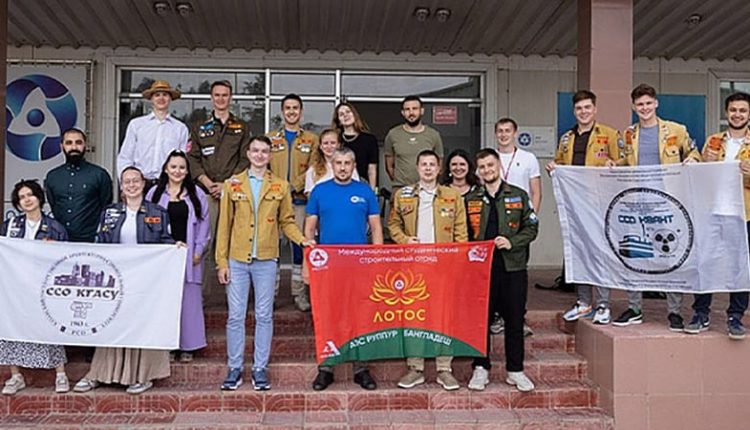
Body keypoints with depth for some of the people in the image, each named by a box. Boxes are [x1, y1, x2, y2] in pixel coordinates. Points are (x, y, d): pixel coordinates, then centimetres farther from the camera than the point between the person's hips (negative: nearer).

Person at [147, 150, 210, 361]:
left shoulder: (196, 194, 6)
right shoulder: (155, 193, 7)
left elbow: (203, 224, 6)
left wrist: (198, 251, -2)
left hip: (188, 255, 0)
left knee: (189, 299, 1)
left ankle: (187, 345, 11)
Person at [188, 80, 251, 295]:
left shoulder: (241, 128, 14)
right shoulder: (200, 128, 17)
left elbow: (245, 160, 5)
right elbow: (193, 159, 8)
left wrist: (226, 184, -7)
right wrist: (208, 183, -7)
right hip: (207, 192, 1)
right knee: (205, 242, -4)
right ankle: (201, 290, 0)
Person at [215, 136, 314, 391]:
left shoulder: (280, 186, 7)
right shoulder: (232, 184, 6)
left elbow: (287, 221, 11)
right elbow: (224, 225, 5)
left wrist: (302, 239, -8)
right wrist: (222, 261, 0)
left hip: (266, 260, 0)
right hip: (237, 260, 0)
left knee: (264, 316, 5)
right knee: (235, 316, 3)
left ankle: (260, 368, 15)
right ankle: (234, 368, 15)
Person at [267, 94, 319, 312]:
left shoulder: (312, 139, 10)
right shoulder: (270, 138, 14)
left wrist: (292, 186, -13)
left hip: (300, 200, -1)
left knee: (300, 244, 1)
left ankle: (299, 293, 10)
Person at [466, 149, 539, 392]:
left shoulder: (519, 196, 7)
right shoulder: (471, 200, 10)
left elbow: (531, 228, 4)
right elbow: (464, 234, 12)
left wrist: (512, 242, -10)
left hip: (513, 266, 0)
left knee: (515, 320, 5)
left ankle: (515, 370, 17)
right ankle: (481, 369, 15)